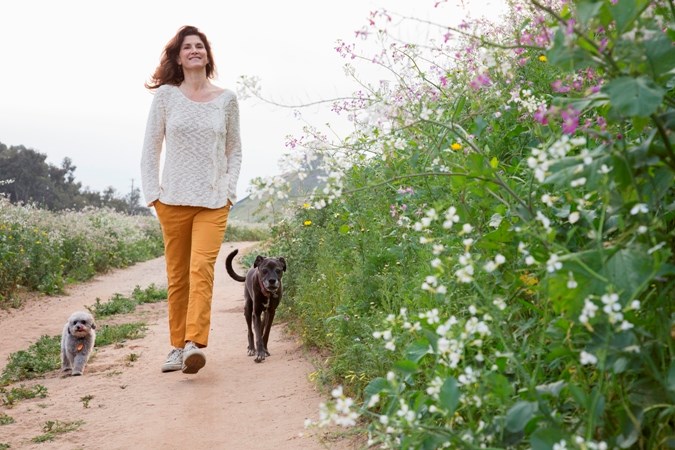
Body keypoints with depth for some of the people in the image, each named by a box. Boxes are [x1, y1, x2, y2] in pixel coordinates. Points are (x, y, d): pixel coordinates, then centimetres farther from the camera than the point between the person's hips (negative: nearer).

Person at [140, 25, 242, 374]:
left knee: (202, 268, -17)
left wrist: (230, 191, 2)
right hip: (173, 201, 0)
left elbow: (234, 150, 13)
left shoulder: (226, 99, 7)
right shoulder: (166, 95, 5)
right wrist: (152, 194, 0)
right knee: (177, 276, 5)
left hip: (213, 201, 0)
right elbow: (150, 149, 8)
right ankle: (178, 347, 14)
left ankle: (194, 344, -22)